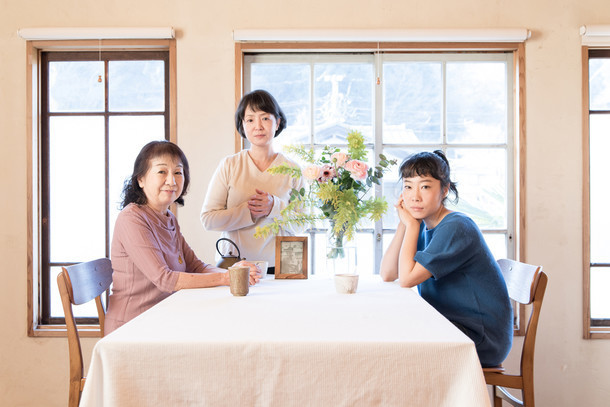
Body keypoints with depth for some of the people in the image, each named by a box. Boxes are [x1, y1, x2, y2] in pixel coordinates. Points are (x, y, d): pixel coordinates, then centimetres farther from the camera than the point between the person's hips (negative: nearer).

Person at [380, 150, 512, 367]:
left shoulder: (456, 228, -21)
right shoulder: (424, 226, 6)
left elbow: (406, 278, -25)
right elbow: (387, 274, -2)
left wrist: (411, 224, -16)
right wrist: (404, 223, -7)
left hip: (483, 337, -8)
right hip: (450, 325, 8)